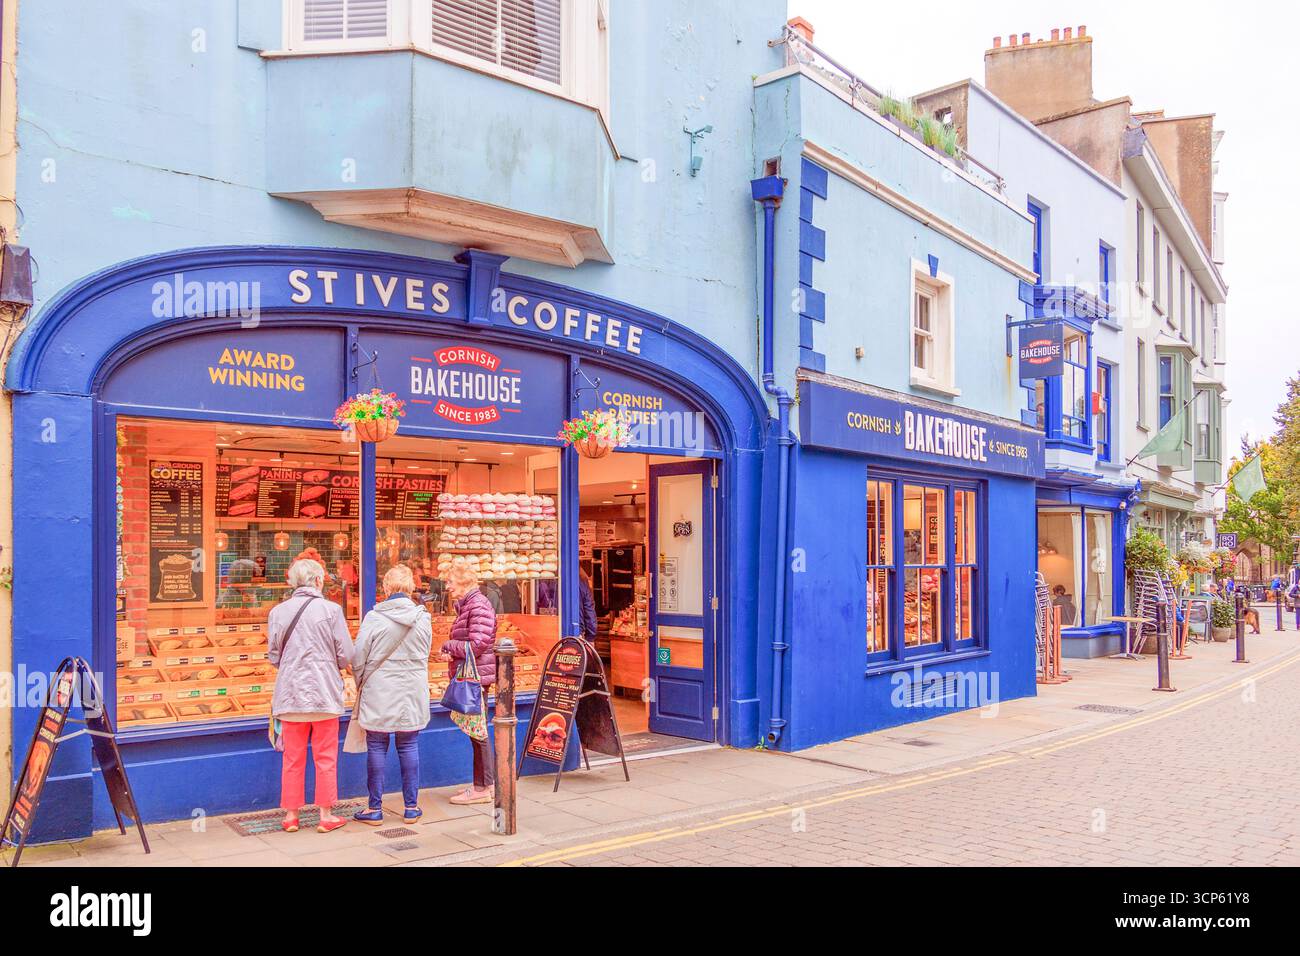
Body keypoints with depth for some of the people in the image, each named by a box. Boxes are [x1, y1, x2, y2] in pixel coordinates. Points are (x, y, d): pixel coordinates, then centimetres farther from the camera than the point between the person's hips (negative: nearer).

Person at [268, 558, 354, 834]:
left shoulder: (278, 611, -1)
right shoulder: (331, 610, -9)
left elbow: (273, 656, 4)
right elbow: (346, 656, -7)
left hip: (290, 694, 3)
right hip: (324, 693, -3)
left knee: (293, 758, 13)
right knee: (325, 758, 8)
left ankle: (291, 814, 20)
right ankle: (326, 815, 15)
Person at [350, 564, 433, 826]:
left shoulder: (374, 618, -11)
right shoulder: (422, 618, -2)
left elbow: (358, 658, -5)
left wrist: (361, 684, 12)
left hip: (379, 694, -2)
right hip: (412, 694, 3)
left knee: (377, 749, 7)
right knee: (409, 747, 10)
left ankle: (375, 808, 12)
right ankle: (411, 807, 15)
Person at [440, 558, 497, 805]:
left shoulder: (479, 605, -15)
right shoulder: (465, 606, 16)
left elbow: (477, 645, -22)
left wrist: (448, 646, -8)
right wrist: (451, 652, 3)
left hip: (476, 677, -10)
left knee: (477, 732, -3)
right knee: (475, 731, 14)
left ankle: (482, 788, 5)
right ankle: (485, 783, 23)